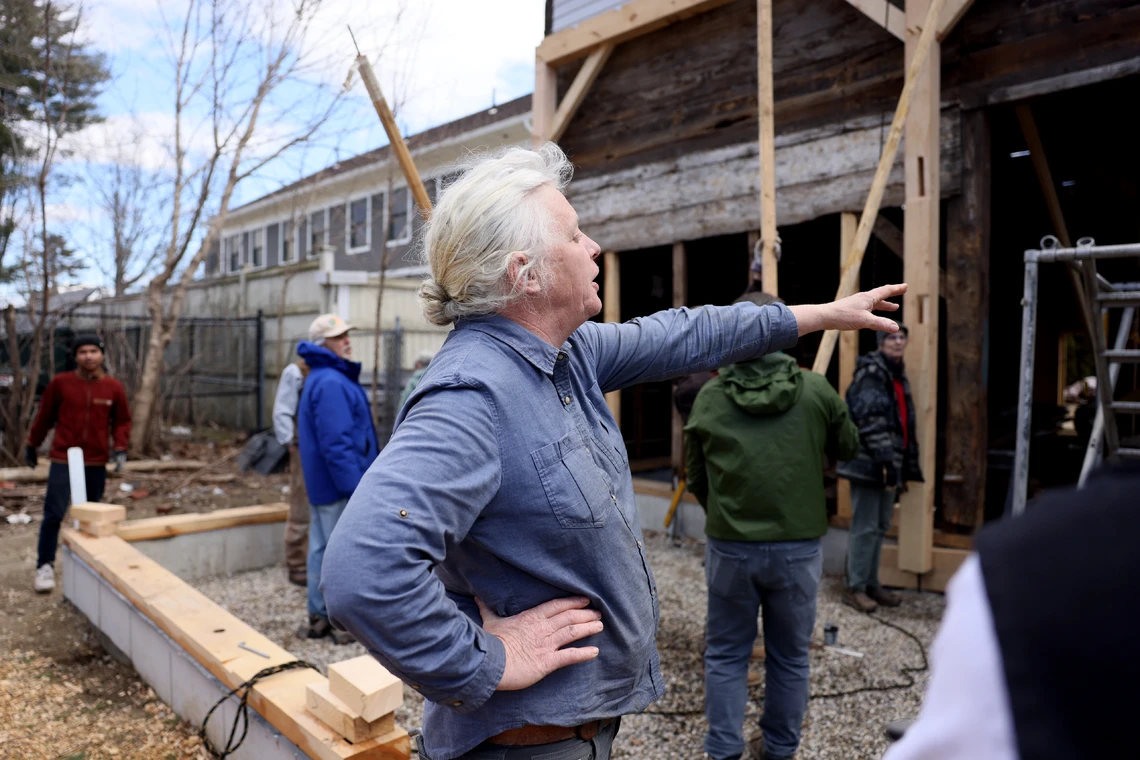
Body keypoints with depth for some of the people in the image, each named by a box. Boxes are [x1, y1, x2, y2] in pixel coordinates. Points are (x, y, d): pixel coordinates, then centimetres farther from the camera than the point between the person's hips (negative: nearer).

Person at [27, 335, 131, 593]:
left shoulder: (114, 387, -3)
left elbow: (122, 421, 6)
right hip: (63, 459, -2)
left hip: (97, 462, 2)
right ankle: (45, 566, 6)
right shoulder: (60, 383, -6)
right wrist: (32, 445, 13)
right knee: (54, 514, -4)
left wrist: (120, 448, -7)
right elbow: (44, 416, 6)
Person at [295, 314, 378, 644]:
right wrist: (356, 489, -23)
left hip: (323, 484, 11)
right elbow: (337, 444, -25)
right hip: (339, 485, -11)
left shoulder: (321, 378, 15)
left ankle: (319, 617, 25)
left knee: (322, 549, 15)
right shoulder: (331, 383, -19)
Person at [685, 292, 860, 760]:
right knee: (789, 656, 18)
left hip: (730, 547, 0)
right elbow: (849, 448, 13)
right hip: (798, 548, 1)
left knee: (726, 655, 15)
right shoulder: (816, 391, -5)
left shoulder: (710, 397, -4)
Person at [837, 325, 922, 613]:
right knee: (865, 526, -4)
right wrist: (886, 459, -24)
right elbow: (872, 421, -20)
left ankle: (871, 583, 25)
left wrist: (907, 463, 19)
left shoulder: (898, 374, 17)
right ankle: (855, 587, 6)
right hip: (869, 461, -9)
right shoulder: (871, 372, -12)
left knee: (881, 525, 15)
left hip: (889, 461, 10)